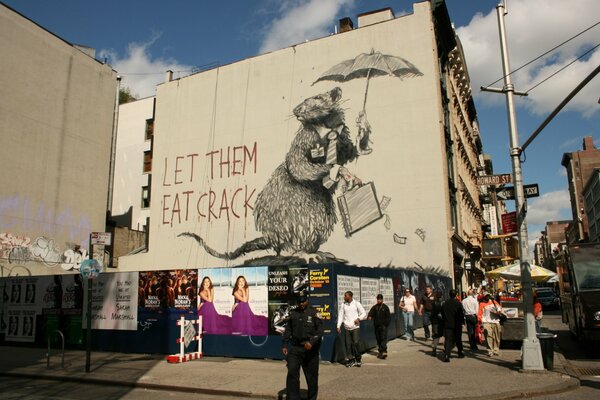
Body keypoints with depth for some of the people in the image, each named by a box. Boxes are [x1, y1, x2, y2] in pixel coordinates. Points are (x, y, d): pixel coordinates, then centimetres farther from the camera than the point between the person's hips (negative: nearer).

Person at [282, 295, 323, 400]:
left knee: (311, 376, 7)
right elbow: (288, 330, 14)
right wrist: (284, 345, 8)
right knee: (292, 373, -8)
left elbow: (320, 330, -8)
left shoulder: (314, 313, -2)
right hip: (295, 348, 2)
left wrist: (311, 342, -21)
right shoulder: (293, 313, 10)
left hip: (310, 349, -2)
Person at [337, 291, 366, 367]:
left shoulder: (357, 304, 0)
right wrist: (338, 326, 0)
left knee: (355, 343, -8)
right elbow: (340, 315, 7)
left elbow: (364, 313, 5)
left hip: (355, 327, -2)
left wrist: (358, 318, -11)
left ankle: (358, 359, 7)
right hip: (346, 328, 2)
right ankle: (350, 360, 13)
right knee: (348, 344, 2)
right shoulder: (343, 305, 6)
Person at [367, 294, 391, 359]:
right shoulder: (374, 307, 9)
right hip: (376, 326, 4)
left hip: (383, 326, -4)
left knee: (383, 339, -11)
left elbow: (388, 317, 2)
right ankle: (380, 351, 19)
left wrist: (385, 323, -8)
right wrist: (369, 316, -25)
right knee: (378, 339, 10)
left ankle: (384, 351, -15)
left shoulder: (385, 307, 1)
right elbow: (371, 312, -3)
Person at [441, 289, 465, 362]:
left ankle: (446, 355, -16)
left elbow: (442, 314, 8)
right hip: (457, 325, -1)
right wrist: (462, 322, 5)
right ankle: (460, 353, 31)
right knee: (458, 339, 16)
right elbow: (461, 314, -7)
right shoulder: (458, 303, -10)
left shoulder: (444, 303, 2)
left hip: (447, 325, 2)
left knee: (448, 340, -2)